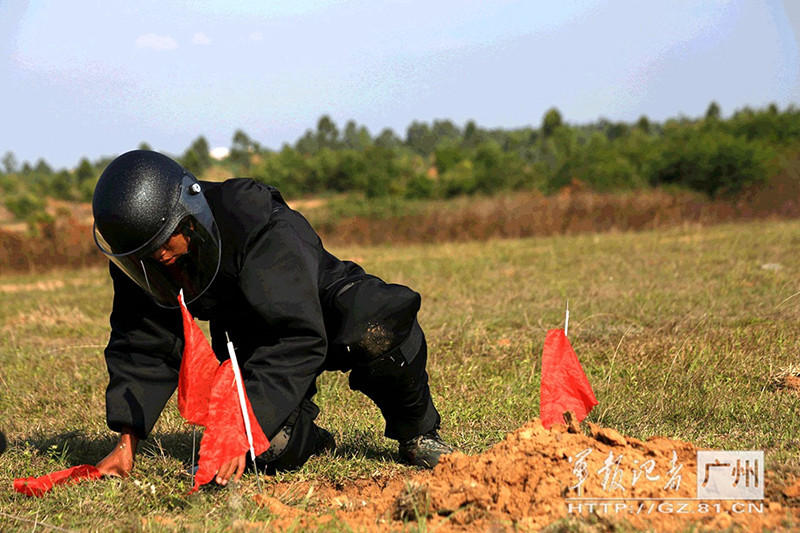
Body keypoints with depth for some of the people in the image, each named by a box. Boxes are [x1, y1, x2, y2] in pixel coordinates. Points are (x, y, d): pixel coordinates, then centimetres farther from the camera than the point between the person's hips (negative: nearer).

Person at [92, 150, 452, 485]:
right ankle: (311, 440, 16)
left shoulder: (259, 226, -36)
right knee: (274, 451, -24)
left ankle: (416, 434, -11)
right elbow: (142, 348, -8)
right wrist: (126, 442, -19)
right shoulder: (137, 260, -17)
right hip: (250, 339, 4)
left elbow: (300, 338, -41)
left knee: (377, 331, -41)